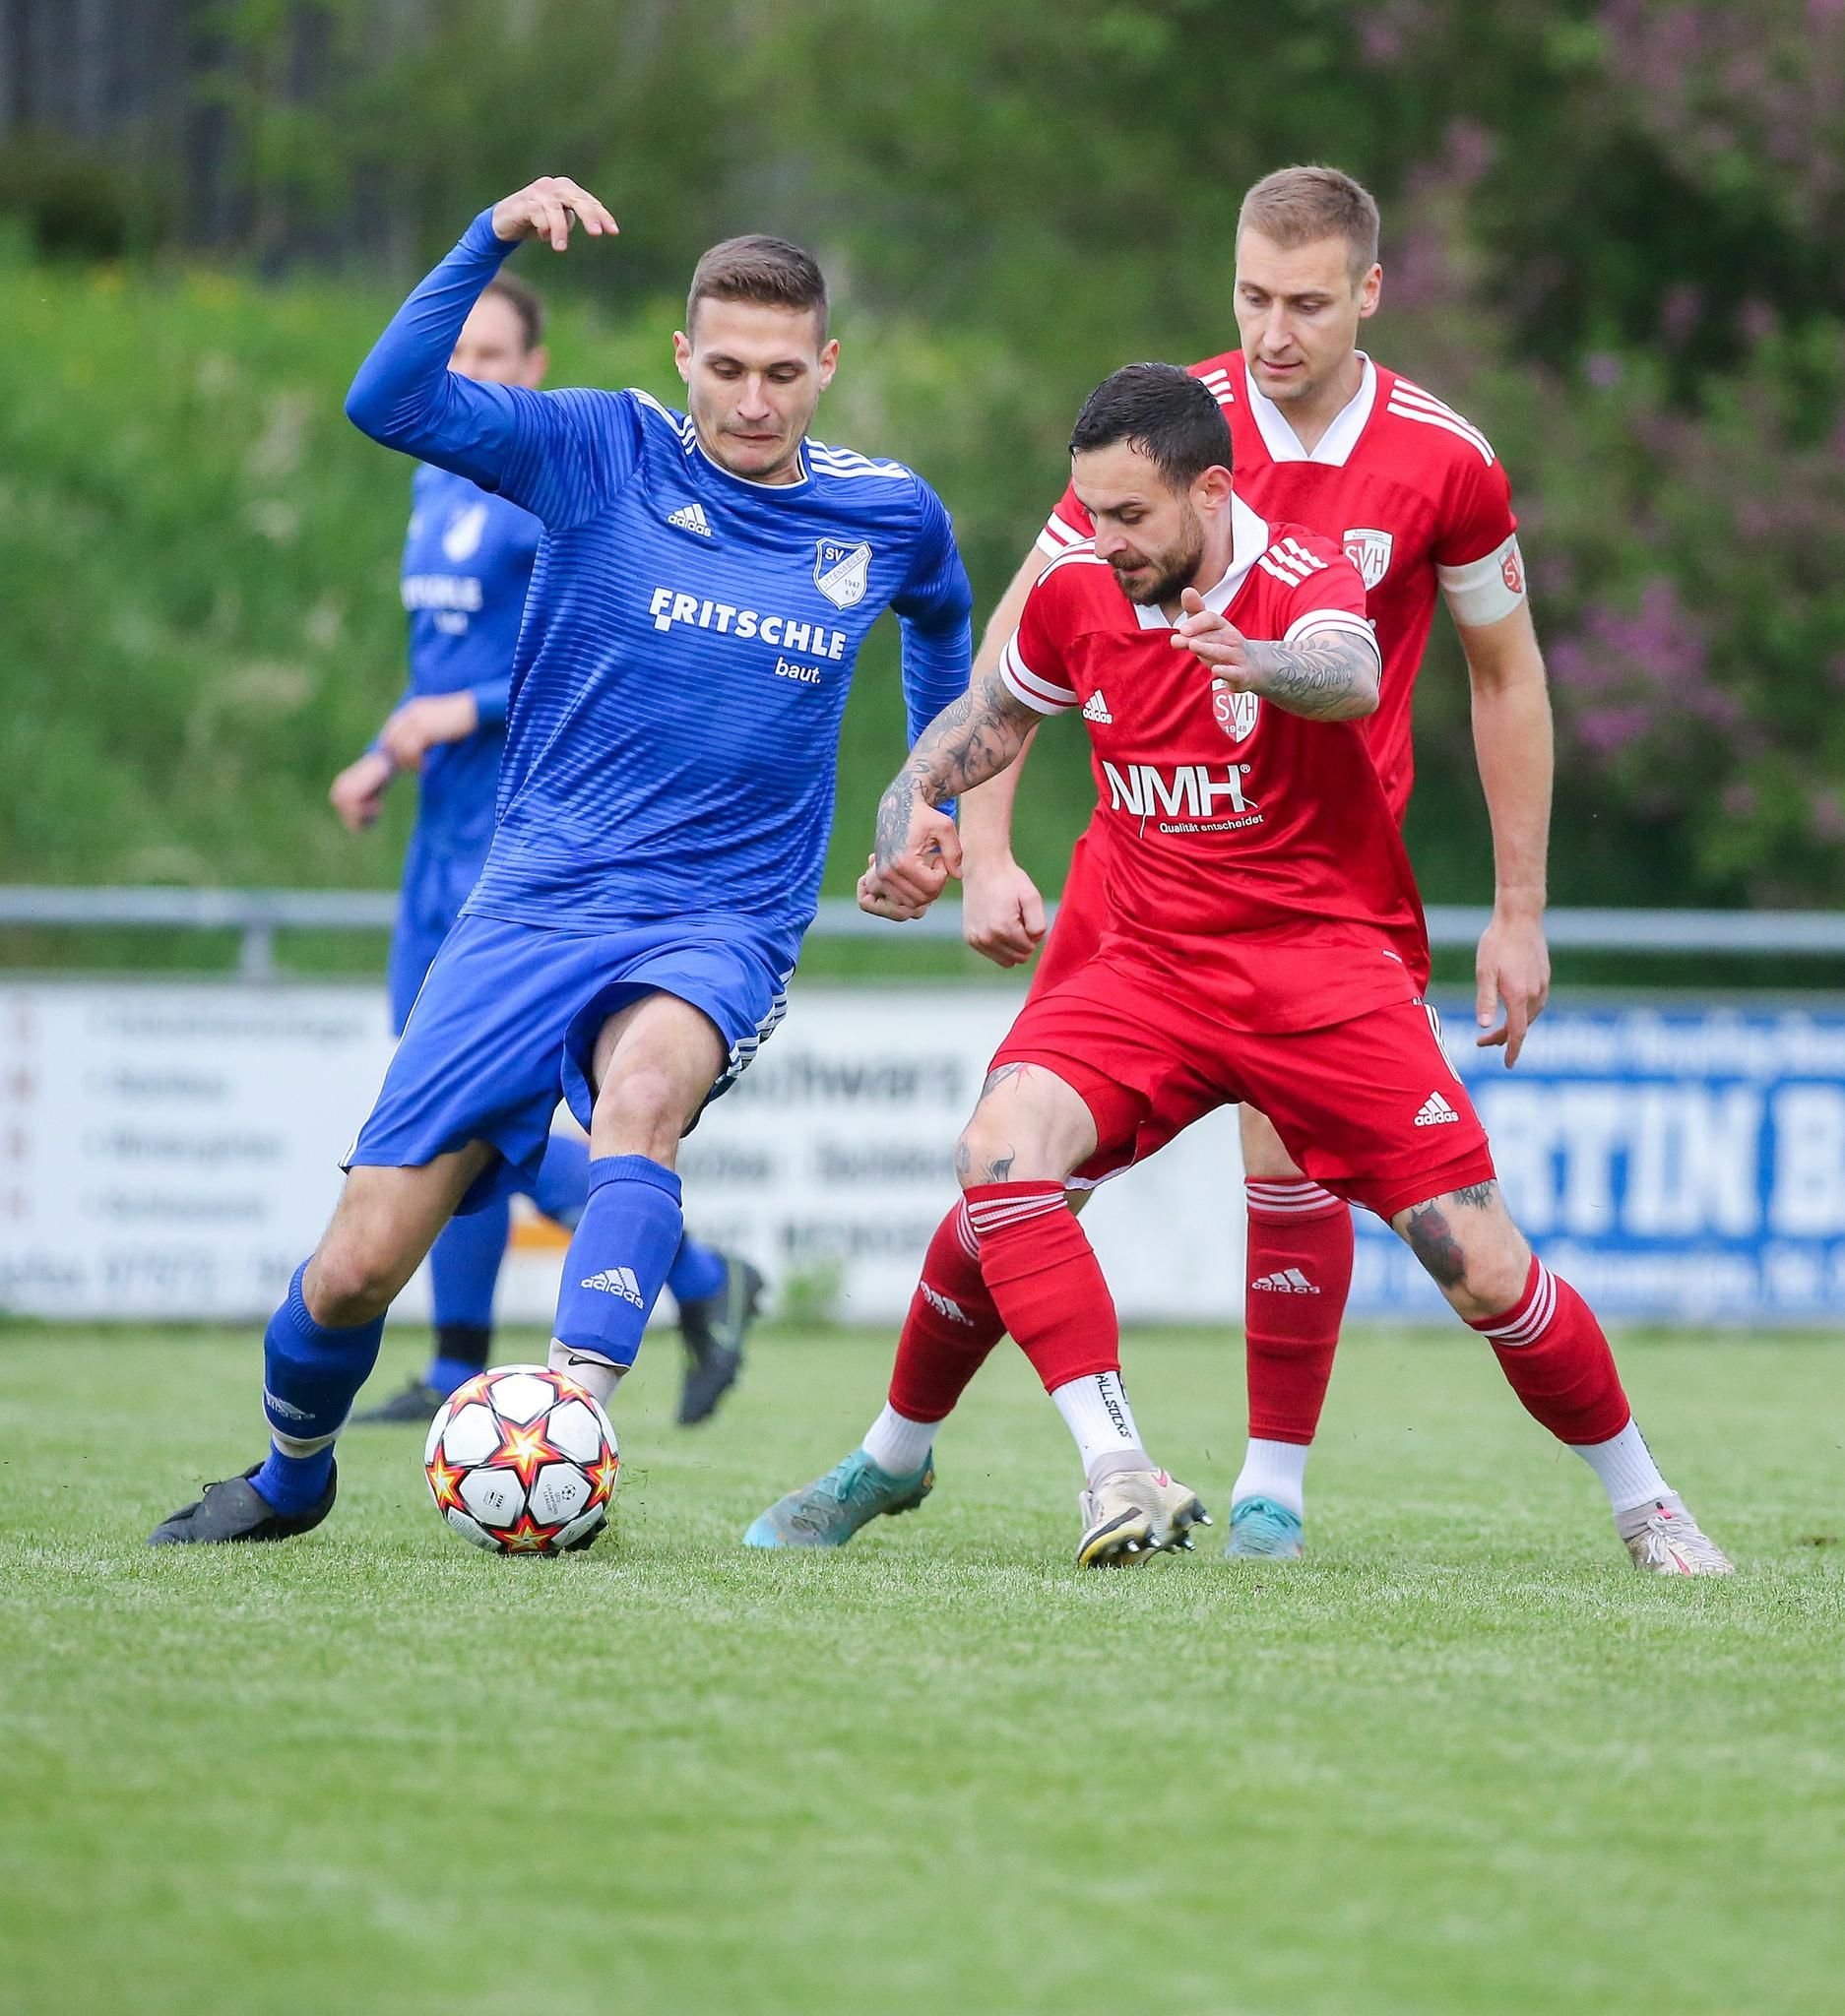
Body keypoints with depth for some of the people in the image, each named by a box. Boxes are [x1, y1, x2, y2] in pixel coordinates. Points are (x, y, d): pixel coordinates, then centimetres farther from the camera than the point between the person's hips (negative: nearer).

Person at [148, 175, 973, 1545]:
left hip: (722, 929, 0)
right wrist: (494, 242, -28)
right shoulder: (605, 451, -3)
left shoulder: (890, 515, 4)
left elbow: (942, 621, 29)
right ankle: (290, 1476, 26)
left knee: (645, 1081, -38)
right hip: (538, 905, 0)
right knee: (355, 1268, -4)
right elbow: (387, 402, -18)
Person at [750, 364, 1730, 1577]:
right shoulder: (1078, 597, 0)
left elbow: (1350, 678, -41)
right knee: (1000, 1145, -26)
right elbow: (986, 715, 21)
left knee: (1482, 1268, -8)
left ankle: (1644, 1505, 16)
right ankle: (1119, 1472, -26)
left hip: (1326, 966, -4)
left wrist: (1256, 663, -64)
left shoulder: (1303, 580, -16)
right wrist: (911, 817, 1)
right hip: (1151, 965, 4)